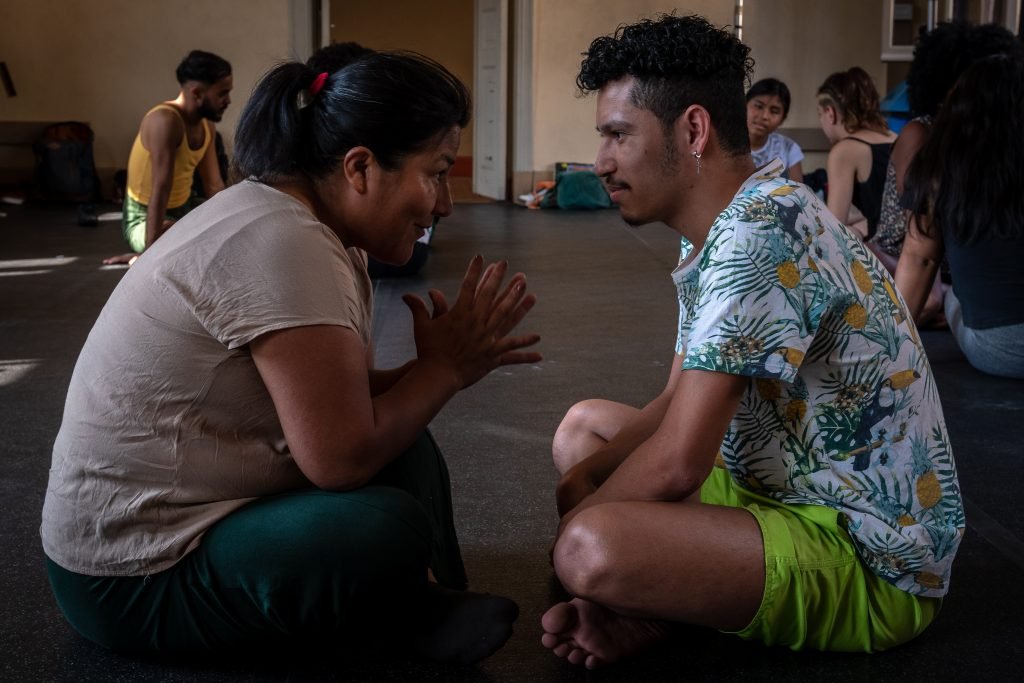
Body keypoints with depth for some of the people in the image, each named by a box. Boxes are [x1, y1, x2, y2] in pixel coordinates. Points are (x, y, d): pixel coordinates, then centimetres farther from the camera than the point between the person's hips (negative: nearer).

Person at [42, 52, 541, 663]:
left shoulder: (308, 224, 3)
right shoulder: (281, 244, -26)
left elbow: (344, 399, 6)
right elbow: (341, 457, -26)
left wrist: (452, 364, -7)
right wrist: (444, 367, -12)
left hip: (188, 511, 10)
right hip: (137, 577, -10)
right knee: (387, 527, -27)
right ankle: (412, 616, 2)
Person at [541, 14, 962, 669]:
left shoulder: (760, 228, -23)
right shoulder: (721, 232, 7)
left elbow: (676, 463, -26)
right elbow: (679, 406, 15)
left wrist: (577, 517, -8)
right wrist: (584, 476, -1)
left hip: (870, 563, -10)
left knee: (592, 548, -35)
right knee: (585, 424, 20)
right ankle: (645, 610, 0)